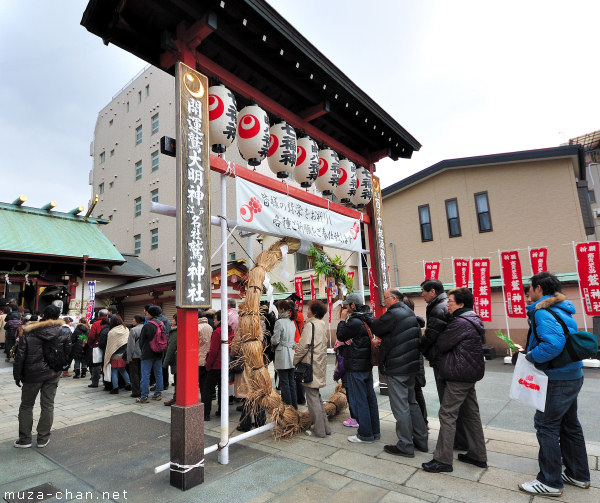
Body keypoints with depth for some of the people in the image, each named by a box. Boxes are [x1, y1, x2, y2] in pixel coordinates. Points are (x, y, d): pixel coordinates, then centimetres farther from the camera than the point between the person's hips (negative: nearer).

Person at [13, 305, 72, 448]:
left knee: (26, 405, 16)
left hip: (32, 375, 0)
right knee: (48, 406, 10)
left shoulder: (29, 332, -8)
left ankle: (25, 439, 22)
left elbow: (20, 356, -4)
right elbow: (68, 352, -1)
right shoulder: (65, 332, -7)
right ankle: (43, 439, 19)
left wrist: (17, 375, 4)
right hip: (53, 375, 1)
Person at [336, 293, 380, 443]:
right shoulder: (367, 319, 9)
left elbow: (340, 336, -11)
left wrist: (343, 319, -5)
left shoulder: (355, 321, -21)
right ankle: (375, 431, 25)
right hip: (367, 364, 9)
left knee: (358, 400, 1)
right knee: (370, 397, 15)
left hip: (356, 366, -9)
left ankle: (365, 434, 10)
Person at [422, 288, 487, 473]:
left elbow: (441, 345, -15)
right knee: (471, 414, 18)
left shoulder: (460, 322, -20)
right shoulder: (473, 320, 12)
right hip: (471, 374, 10)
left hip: (459, 375, -10)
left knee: (447, 414, -4)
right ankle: (478, 456, 29)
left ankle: (442, 460, 3)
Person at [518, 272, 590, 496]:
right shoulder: (562, 310, 11)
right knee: (569, 425, 21)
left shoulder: (543, 312, -20)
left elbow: (553, 344, -33)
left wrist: (531, 356, -18)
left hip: (558, 381, -10)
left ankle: (551, 482, 11)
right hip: (572, 376, 10)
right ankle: (579, 475, 35)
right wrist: (529, 351, 11)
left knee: (546, 426, 0)